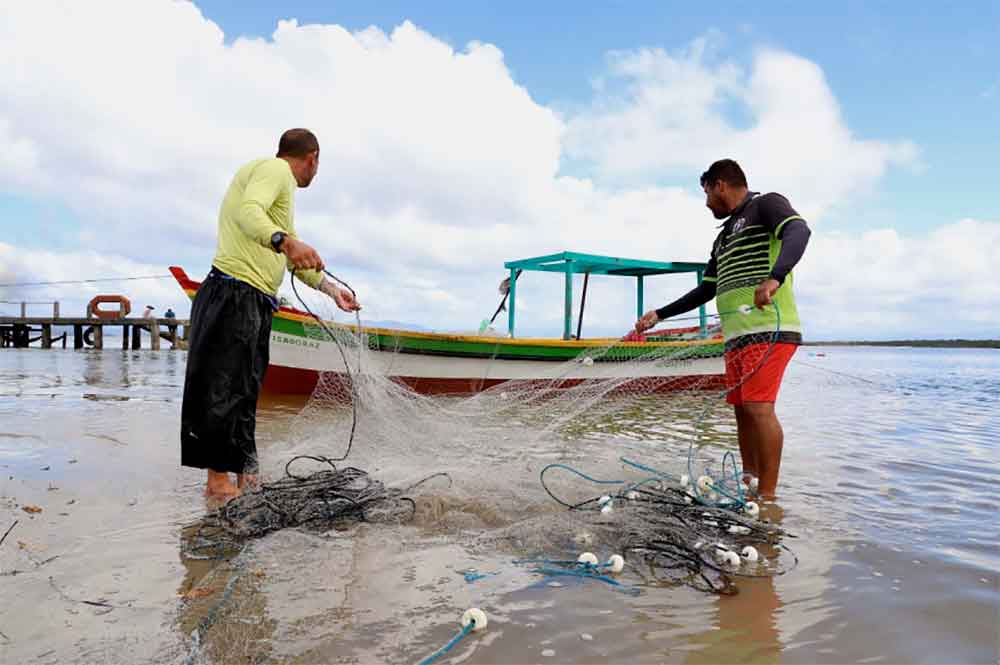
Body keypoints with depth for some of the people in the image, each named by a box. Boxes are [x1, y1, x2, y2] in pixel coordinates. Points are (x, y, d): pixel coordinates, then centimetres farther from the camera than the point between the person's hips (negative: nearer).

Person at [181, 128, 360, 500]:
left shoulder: (280, 179, 28)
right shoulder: (275, 168, -4)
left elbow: (293, 260, 32)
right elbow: (248, 212, -25)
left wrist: (332, 289, 35)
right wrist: (285, 241, -42)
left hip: (253, 303, 11)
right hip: (235, 296, -11)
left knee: (243, 389, 12)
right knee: (224, 387, -8)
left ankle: (245, 476, 20)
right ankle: (219, 481, -3)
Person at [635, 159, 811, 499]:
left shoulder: (766, 204, 3)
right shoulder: (724, 236, 27)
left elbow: (798, 230, -19)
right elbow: (705, 290, 30)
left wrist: (774, 278, -36)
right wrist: (660, 314, 26)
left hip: (769, 329, -9)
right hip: (737, 334, 9)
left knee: (759, 407, -14)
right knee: (742, 409, 7)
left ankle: (767, 496, -10)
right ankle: (748, 484, 13)